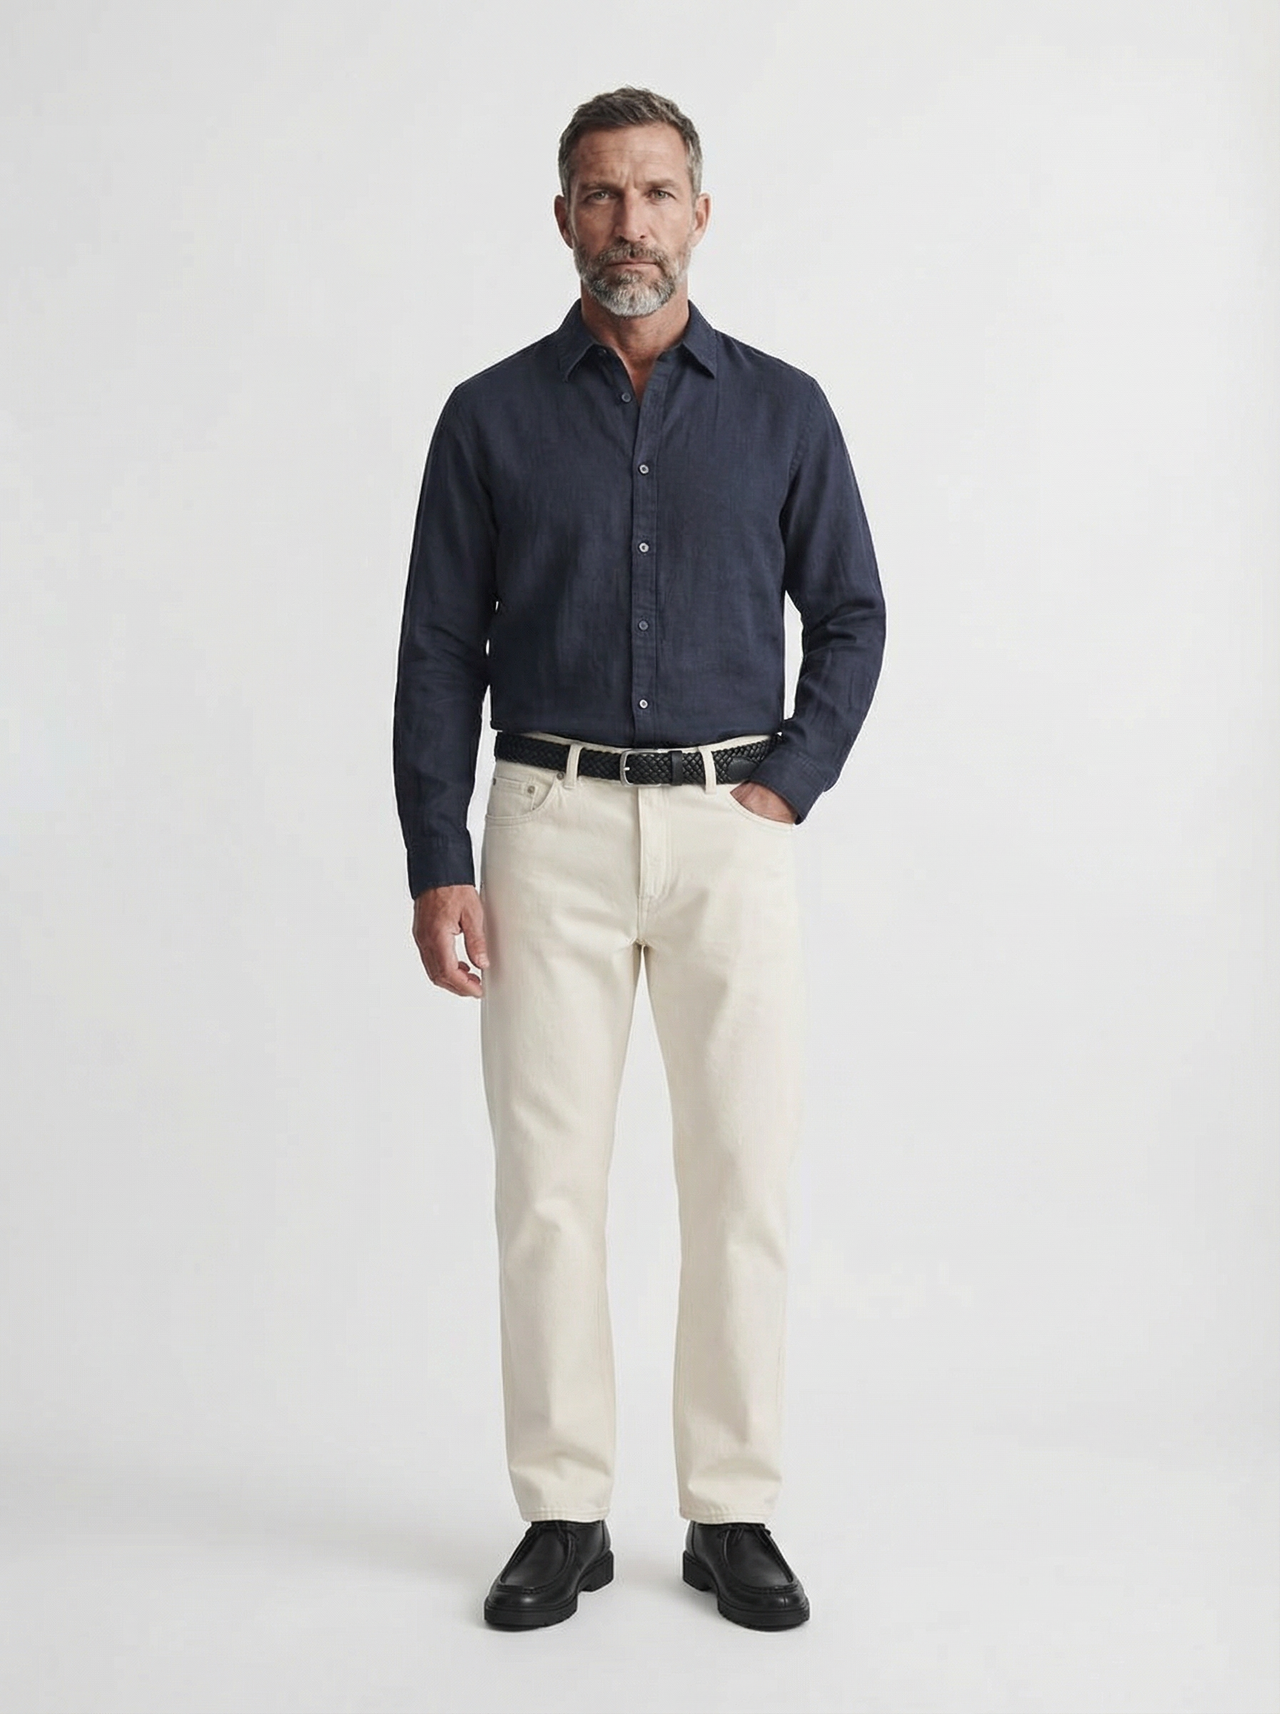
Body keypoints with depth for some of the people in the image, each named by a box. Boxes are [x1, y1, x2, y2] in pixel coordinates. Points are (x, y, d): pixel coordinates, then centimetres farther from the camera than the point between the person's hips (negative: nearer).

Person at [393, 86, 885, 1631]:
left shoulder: (781, 409, 6)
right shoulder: (491, 417, 5)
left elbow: (849, 615, 9)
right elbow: (439, 648, 2)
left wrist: (788, 786, -5)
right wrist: (436, 866, -5)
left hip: (730, 826, 1)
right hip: (551, 825, 0)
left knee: (741, 1176, 2)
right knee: (548, 1185, 2)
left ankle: (733, 1514, 15)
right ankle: (563, 1516, 15)